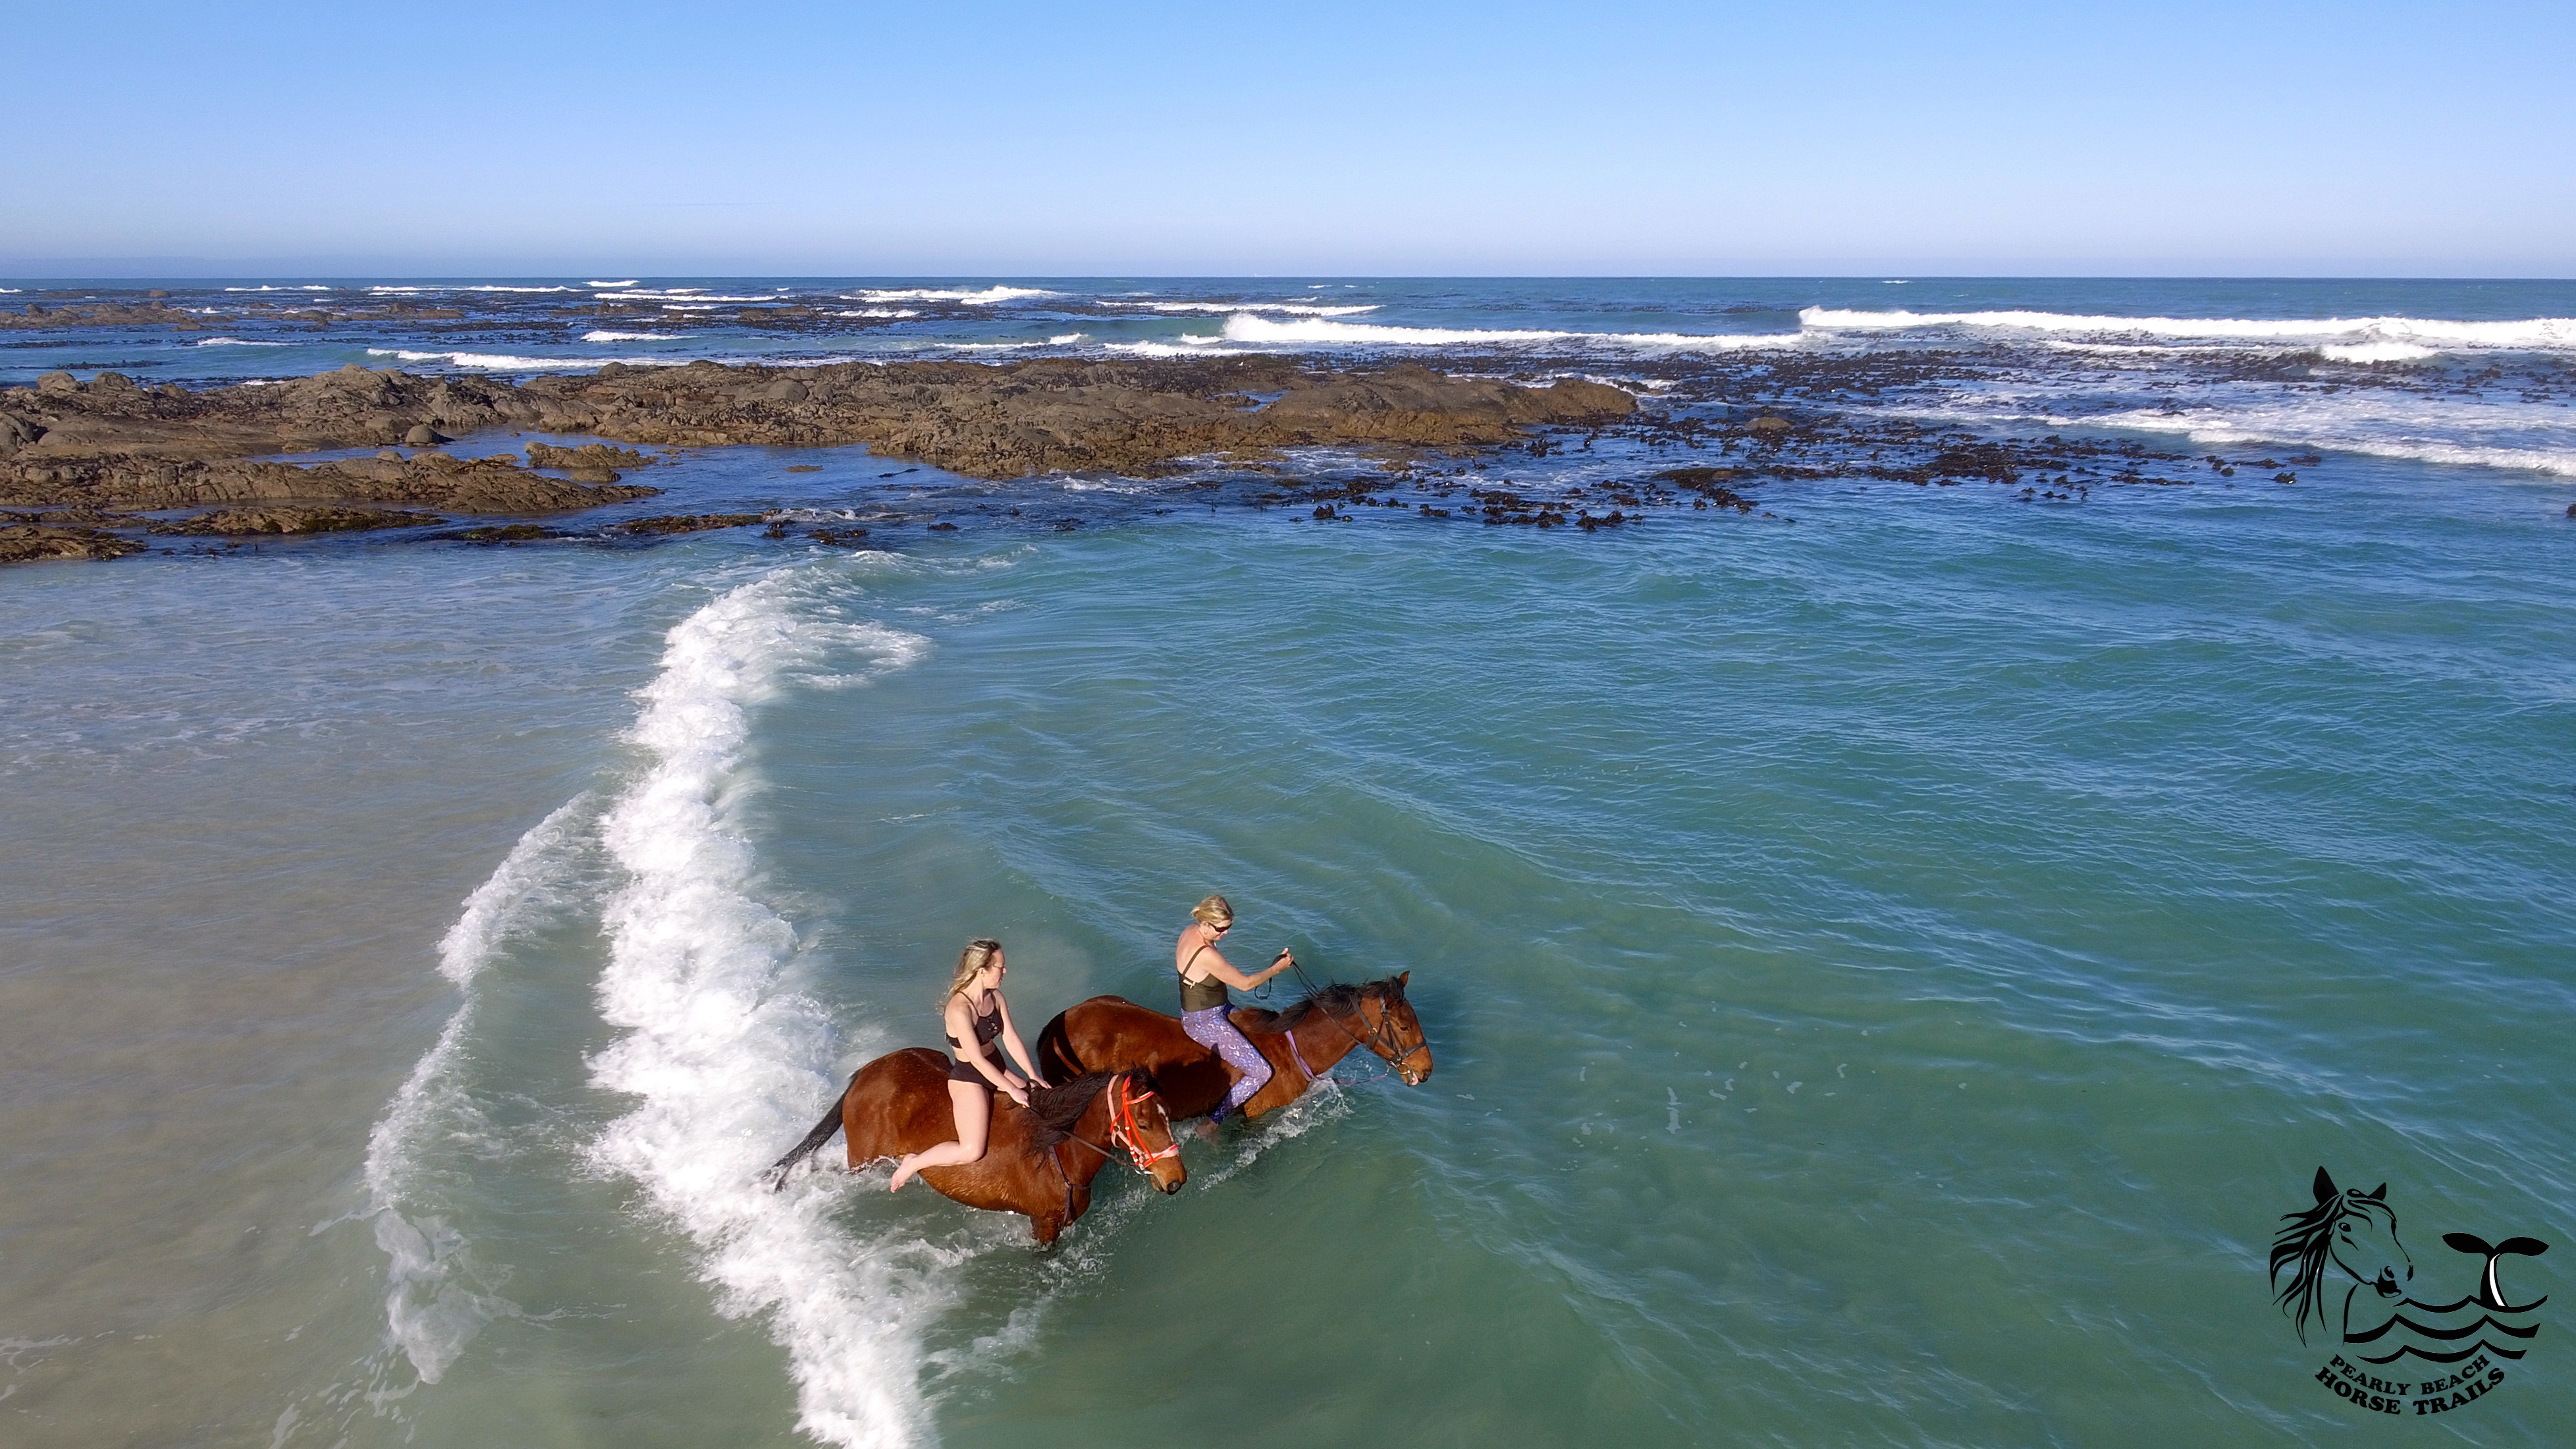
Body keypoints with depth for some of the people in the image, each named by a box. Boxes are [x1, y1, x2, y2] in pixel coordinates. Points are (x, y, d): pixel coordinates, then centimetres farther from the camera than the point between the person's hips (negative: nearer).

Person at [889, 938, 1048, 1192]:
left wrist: (1033, 1078, -1)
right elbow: (977, 1060, -26)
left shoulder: (996, 997, -3)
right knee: (972, 1152, -18)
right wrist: (1012, 1090, -21)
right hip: (968, 1078, -8)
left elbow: (1012, 1040, 2)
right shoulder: (960, 1009, -28)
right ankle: (911, 1163, 3)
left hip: (996, 1069, 8)